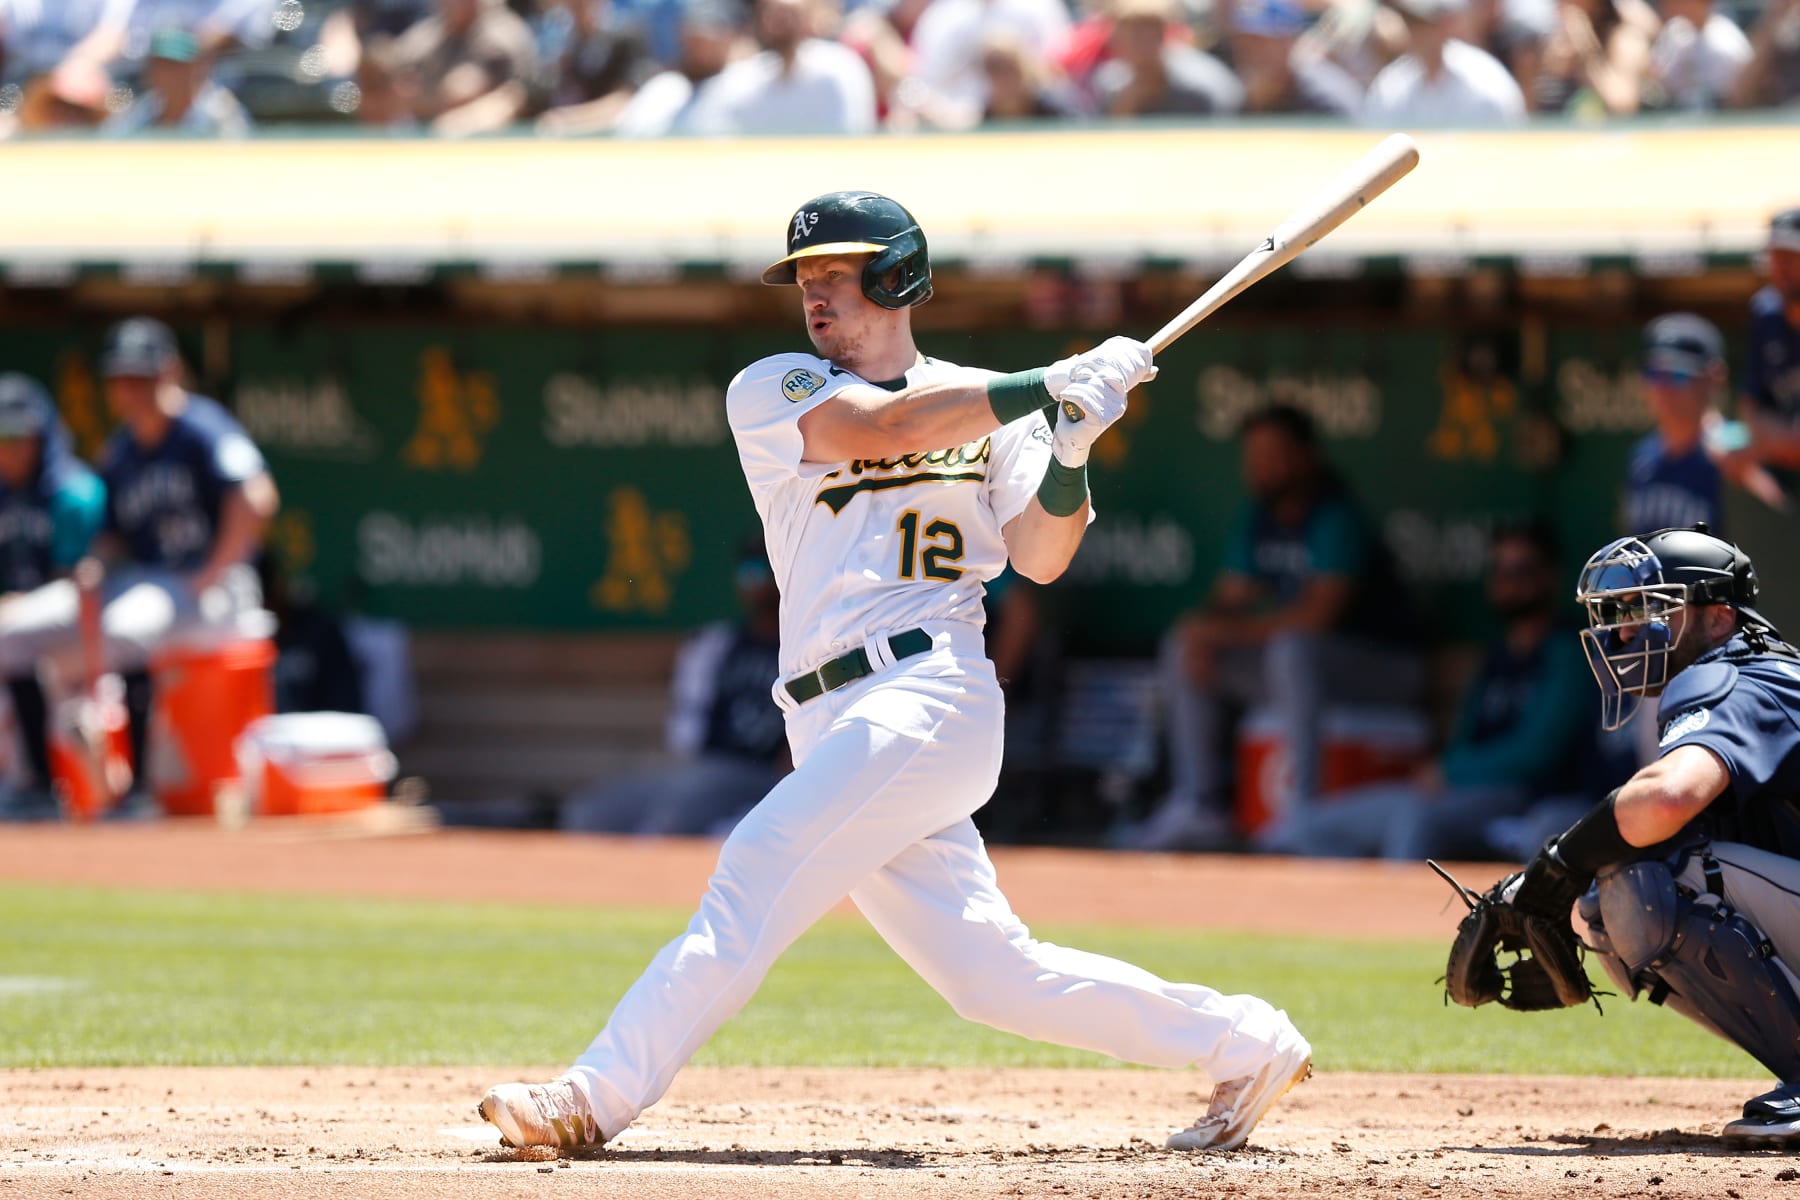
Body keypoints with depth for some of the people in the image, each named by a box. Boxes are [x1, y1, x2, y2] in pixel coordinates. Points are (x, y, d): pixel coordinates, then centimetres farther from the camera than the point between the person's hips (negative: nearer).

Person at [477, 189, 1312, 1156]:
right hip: (837, 728, 4)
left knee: (758, 871, -20)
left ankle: (600, 1095, -21)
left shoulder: (992, 408, 11)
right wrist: (1052, 385, -10)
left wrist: (1070, 451, -12)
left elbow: (1039, 558, 5)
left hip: (930, 695, -4)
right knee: (989, 973, 2)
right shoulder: (771, 392, 11)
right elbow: (884, 427, -6)